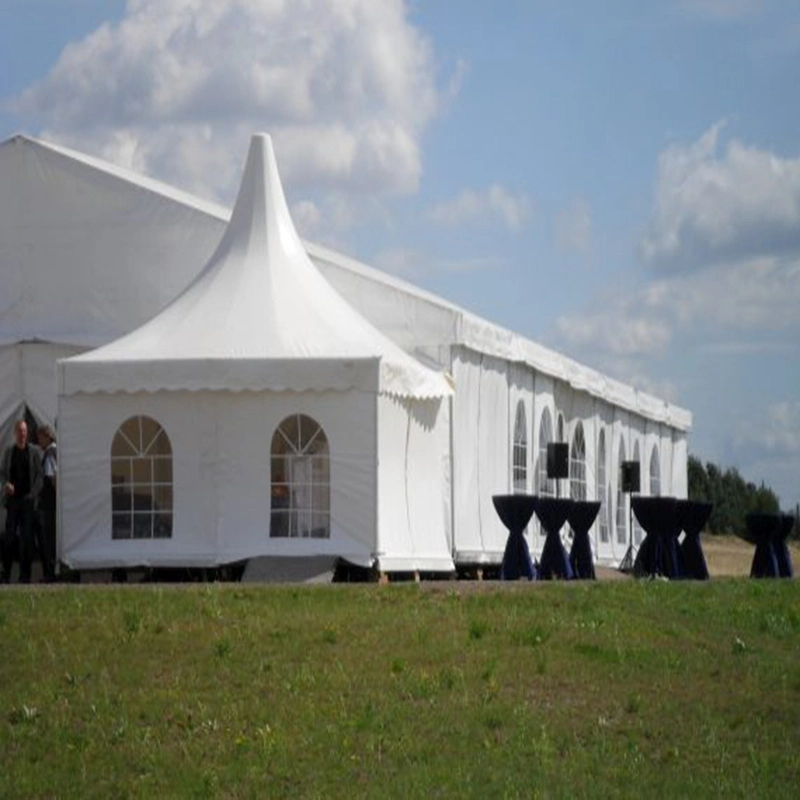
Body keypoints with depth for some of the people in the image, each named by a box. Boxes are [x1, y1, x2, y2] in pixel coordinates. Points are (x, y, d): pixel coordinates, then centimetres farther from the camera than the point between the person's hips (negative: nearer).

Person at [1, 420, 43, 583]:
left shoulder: (34, 451, 6)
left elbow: (39, 475, 4)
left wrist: (33, 494, -8)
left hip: (28, 499, -1)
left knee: (27, 537, -2)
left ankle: (25, 574, 2)